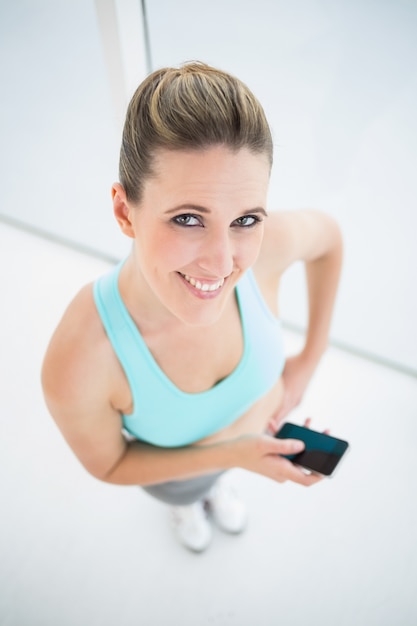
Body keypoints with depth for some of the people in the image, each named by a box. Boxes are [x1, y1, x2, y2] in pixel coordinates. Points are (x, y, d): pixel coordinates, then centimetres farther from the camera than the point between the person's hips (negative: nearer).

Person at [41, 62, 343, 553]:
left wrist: (310, 359, -12)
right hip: (171, 461, -1)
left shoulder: (269, 243, -39)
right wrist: (232, 455, -29)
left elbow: (328, 236, -13)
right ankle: (184, 504, 76)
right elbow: (107, 465, -22)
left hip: (265, 429, 2)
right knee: (187, 494, 37)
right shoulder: (74, 367, -45)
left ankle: (216, 485, 77)